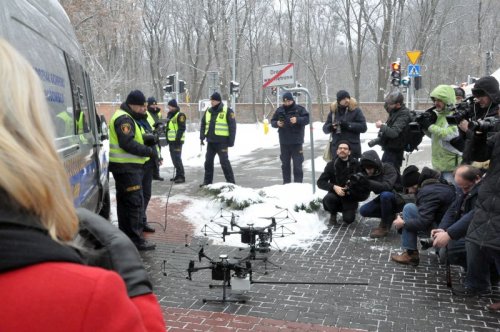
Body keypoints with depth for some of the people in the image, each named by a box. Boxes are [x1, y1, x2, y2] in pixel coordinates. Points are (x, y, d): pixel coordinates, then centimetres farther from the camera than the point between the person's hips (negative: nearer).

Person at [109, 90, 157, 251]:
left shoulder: (130, 118, 19)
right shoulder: (124, 119, -15)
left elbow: (135, 138, 21)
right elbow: (128, 143, -24)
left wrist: (148, 139, 4)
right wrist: (149, 151, -19)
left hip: (128, 166, 11)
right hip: (126, 167, -11)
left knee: (125, 201, 15)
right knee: (135, 202, -10)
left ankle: (125, 234, 25)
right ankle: (136, 239, -7)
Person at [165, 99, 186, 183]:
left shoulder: (180, 115, -10)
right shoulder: (170, 115, 18)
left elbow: (182, 128, -17)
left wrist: (178, 138, -22)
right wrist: (167, 138, 20)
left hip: (177, 141, -9)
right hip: (171, 140, 9)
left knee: (177, 158, -12)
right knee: (174, 158, 13)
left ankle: (181, 176, -8)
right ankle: (178, 175, 21)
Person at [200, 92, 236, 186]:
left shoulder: (227, 111, -5)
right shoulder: (208, 111, 13)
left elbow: (232, 127, -8)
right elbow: (203, 124, 18)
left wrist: (231, 141, -12)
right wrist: (202, 137, 5)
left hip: (222, 142, -6)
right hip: (210, 141, 6)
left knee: (224, 161, -6)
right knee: (208, 161, 10)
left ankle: (231, 181, 2)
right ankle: (207, 181, 21)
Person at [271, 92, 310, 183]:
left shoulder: (299, 109, -2)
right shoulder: (280, 110, 7)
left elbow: (307, 119, -9)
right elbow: (272, 121, 12)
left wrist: (297, 120, -25)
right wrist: (277, 123, -11)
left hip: (296, 142, -3)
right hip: (284, 142, 4)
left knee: (297, 164, -3)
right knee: (285, 163, 11)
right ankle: (286, 183, 21)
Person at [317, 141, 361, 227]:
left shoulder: (356, 164, -6)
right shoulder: (331, 165, -5)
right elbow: (320, 182, -9)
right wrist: (334, 187, -27)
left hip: (350, 197, 0)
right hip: (336, 194, 1)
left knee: (348, 219, -20)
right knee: (328, 198, -33)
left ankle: (350, 209, 19)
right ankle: (333, 215, 1)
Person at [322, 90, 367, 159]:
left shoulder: (356, 110, -2)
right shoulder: (333, 111, 7)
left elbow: (363, 127, -7)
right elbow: (325, 128, 9)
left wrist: (348, 125, -19)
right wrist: (331, 127, -14)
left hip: (352, 148, -3)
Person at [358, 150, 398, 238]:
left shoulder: (388, 168, -25)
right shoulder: (367, 172, -8)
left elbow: (387, 186, -42)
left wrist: (367, 182, -47)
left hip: (397, 198, -6)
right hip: (384, 198, 6)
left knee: (385, 195, -37)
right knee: (363, 211, -11)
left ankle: (384, 227, -20)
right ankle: (389, 216, 7)